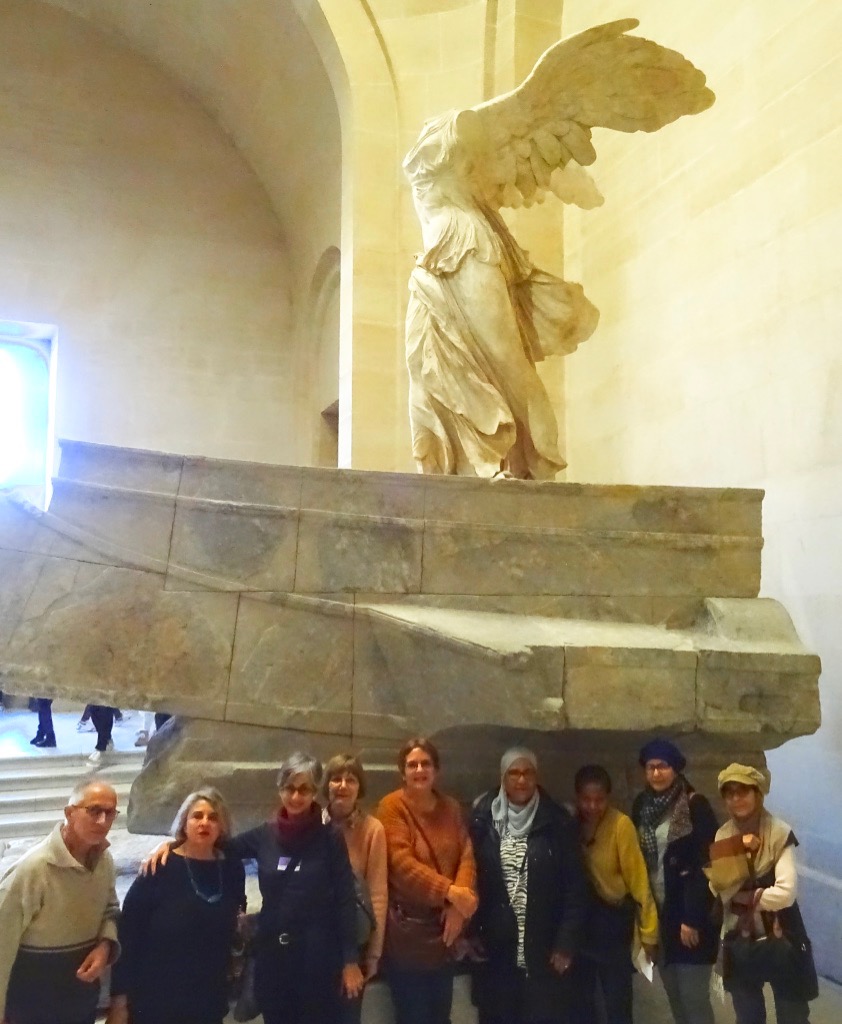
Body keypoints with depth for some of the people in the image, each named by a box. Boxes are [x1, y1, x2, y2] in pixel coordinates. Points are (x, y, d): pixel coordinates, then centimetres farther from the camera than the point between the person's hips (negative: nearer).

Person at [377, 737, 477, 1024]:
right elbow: (402, 863, -19)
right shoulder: (392, 806, -10)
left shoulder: (450, 808, 7)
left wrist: (459, 904, -17)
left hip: (443, 927, 5)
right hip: (406, 929, -5)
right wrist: (449, 891, -25)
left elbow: (466, 855, -1)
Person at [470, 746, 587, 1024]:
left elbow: (575, 886, -2)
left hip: (544, 951, -1)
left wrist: (566, 942, -6)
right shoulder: (483, 821, -1)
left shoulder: (557, 822, -2)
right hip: (494, 951, 1)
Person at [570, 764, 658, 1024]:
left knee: (617, 1000, 4)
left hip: (612, 919, -3)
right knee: (579, 999, 16)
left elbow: (637, 878, -14)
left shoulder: (620, 824, -16)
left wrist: (648, 930, -12)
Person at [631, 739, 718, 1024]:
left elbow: (704, 865, -13)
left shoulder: (695, 805, -10)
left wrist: (692, 917, -17)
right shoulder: (641, 805, 6)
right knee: (675, 998, 11)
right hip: (657, 912, 5)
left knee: (694, 997, -2)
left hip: (689, 913, -5)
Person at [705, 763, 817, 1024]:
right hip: (739, 945, 4)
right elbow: (719, 888, -8)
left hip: (781, 944, -4)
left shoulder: (780, 834, -13)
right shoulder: (723, 837, 0)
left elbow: (786, 893, -22)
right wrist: (736, 849, -20)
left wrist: (742, 897, -11)